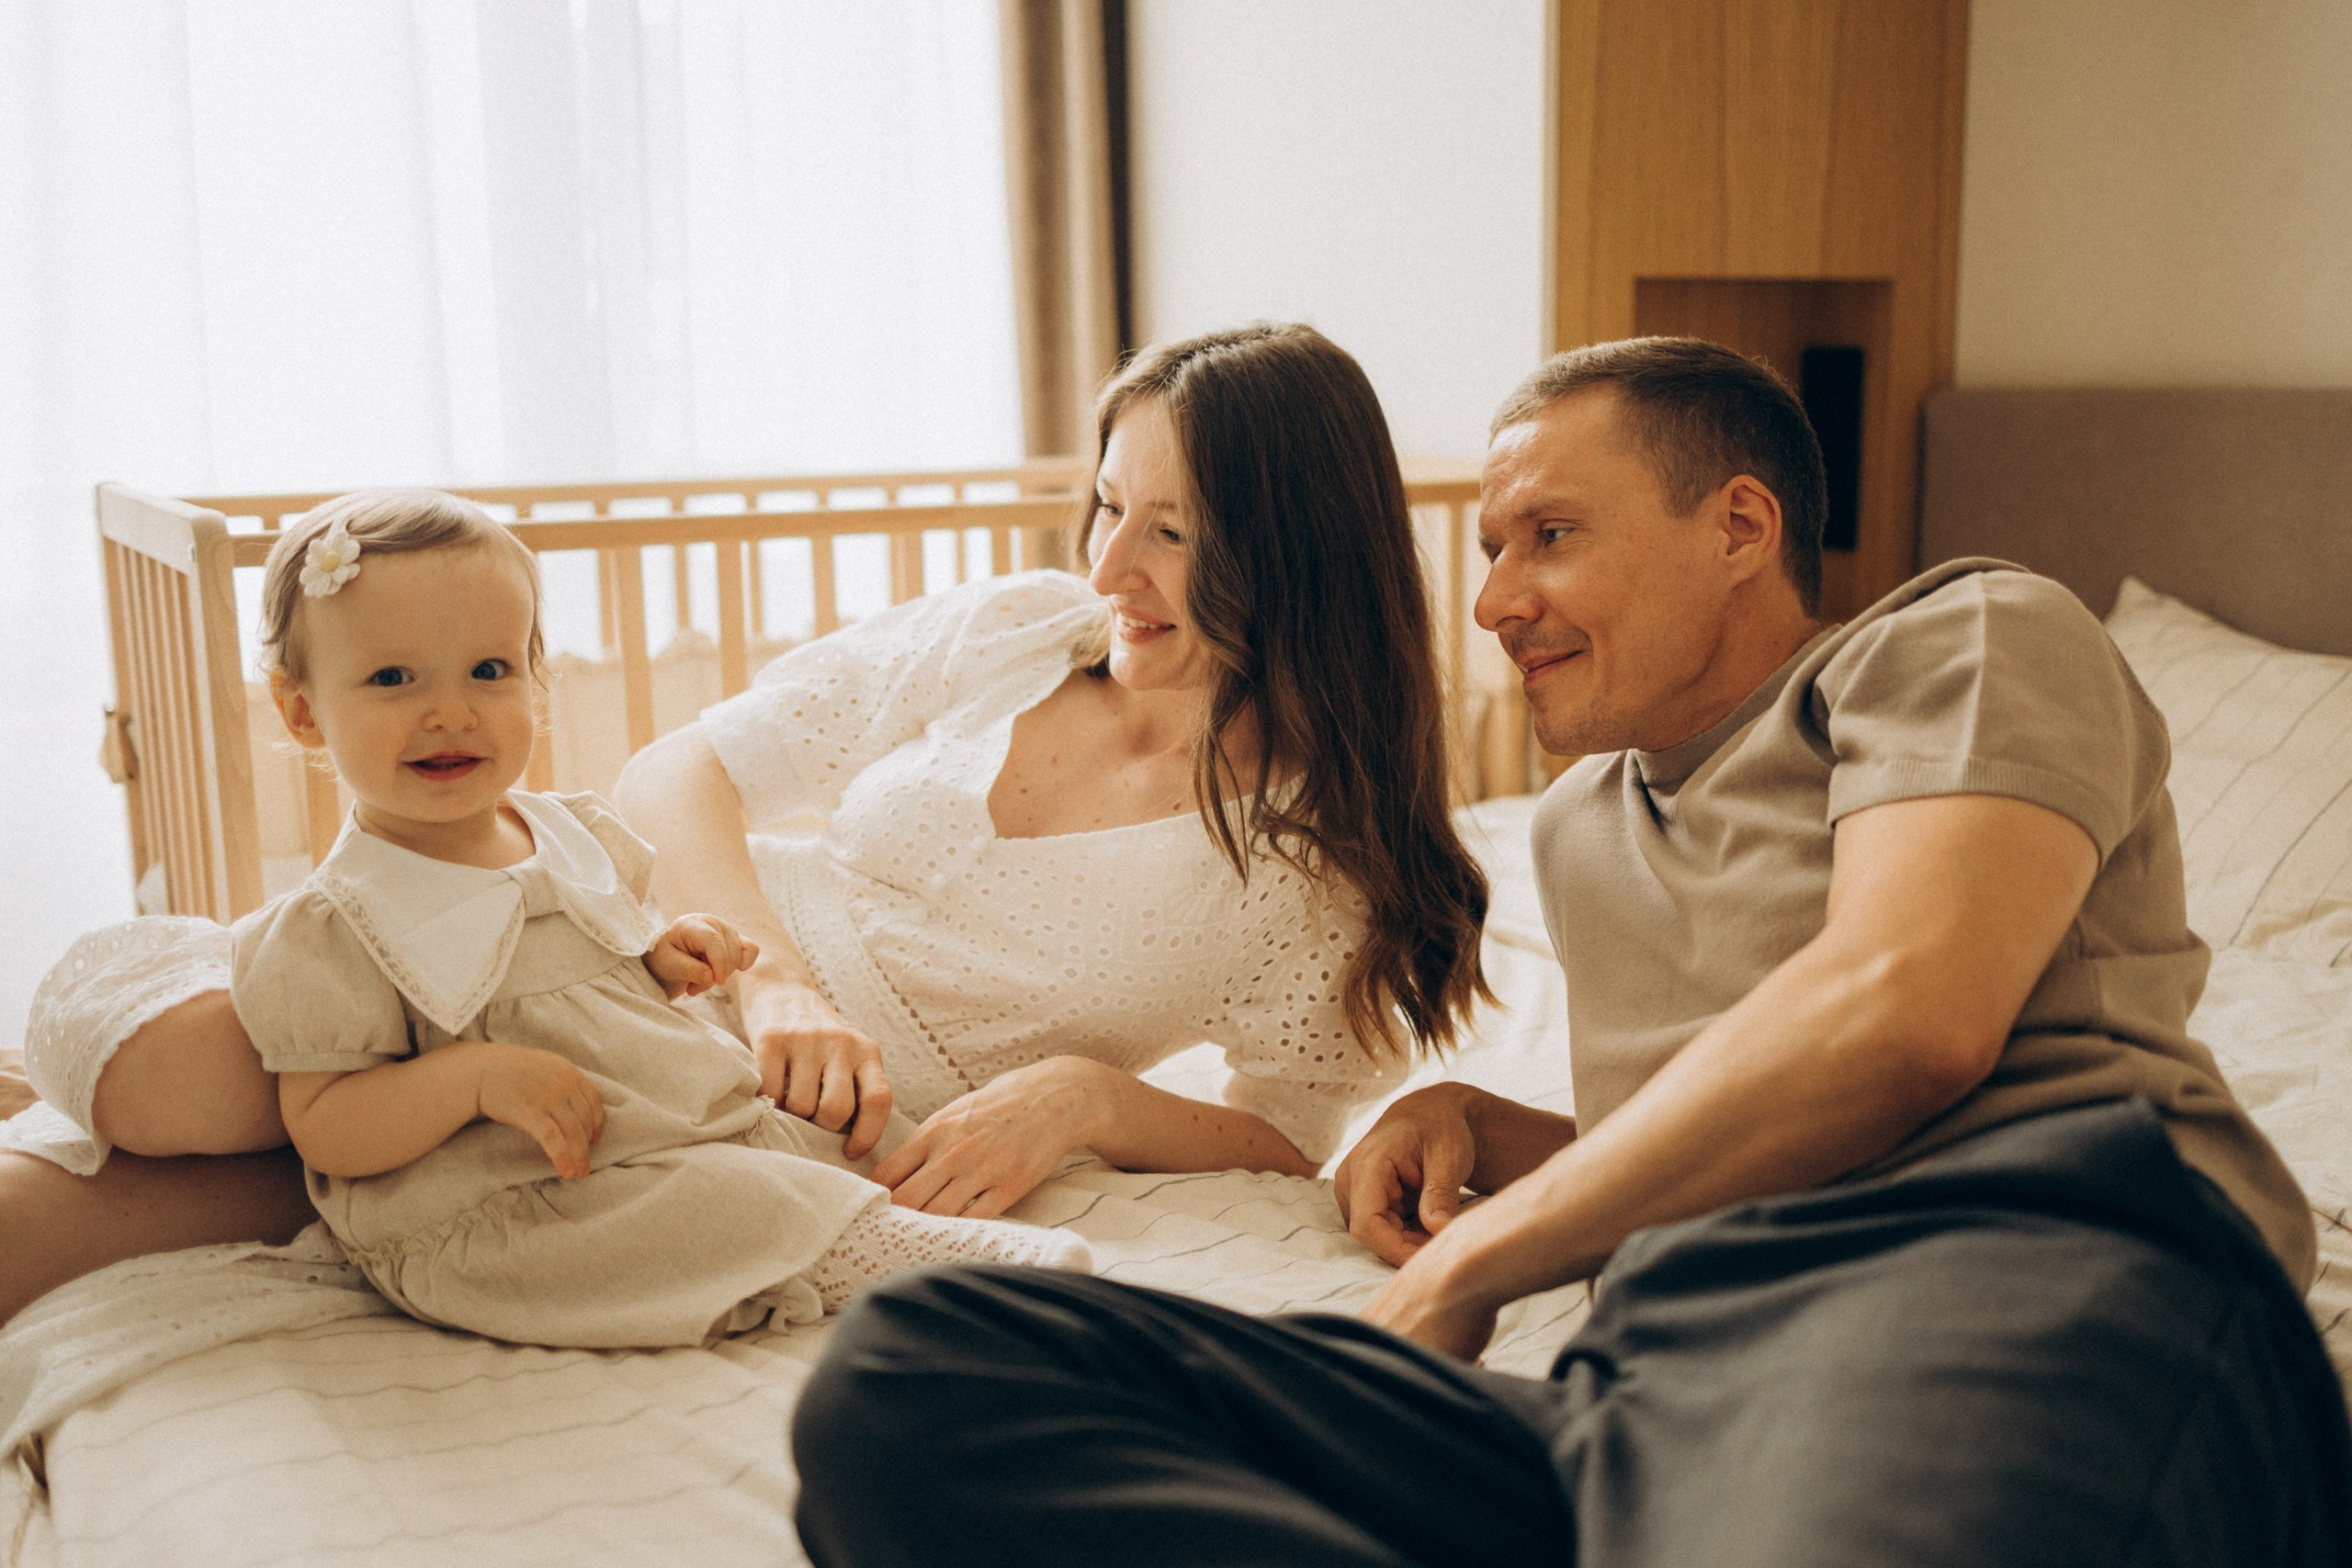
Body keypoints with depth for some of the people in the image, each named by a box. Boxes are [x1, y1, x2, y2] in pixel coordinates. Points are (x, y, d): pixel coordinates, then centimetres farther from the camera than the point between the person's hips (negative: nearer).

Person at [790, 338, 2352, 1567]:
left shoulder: (1968, 638, 14)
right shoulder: (1582, 822, 37)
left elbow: (1900, 1017, -6)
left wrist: (1480, 1256, 2)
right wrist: (1477, 1130, 21)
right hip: (1649, 1388, 8)